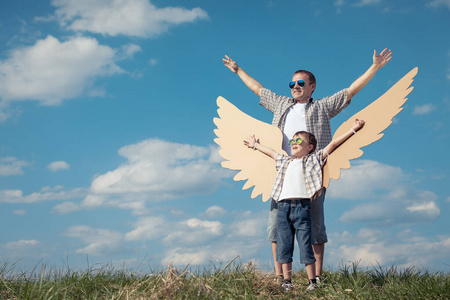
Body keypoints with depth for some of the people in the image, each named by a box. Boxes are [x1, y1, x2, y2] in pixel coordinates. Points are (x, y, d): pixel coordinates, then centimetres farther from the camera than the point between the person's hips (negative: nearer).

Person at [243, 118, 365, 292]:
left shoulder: (314, 159, 13)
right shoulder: (285, 161, 25)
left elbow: (333, 144, 12)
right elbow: (270, 152, 41)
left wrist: (353, 130, 12)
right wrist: (255, 145, 54)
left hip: (302, 207, -4)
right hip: (283, 206, 4)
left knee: (305, 246, -6)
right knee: (284, 245, 1)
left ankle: (312, 282, -2)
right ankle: (286, 281, 5)